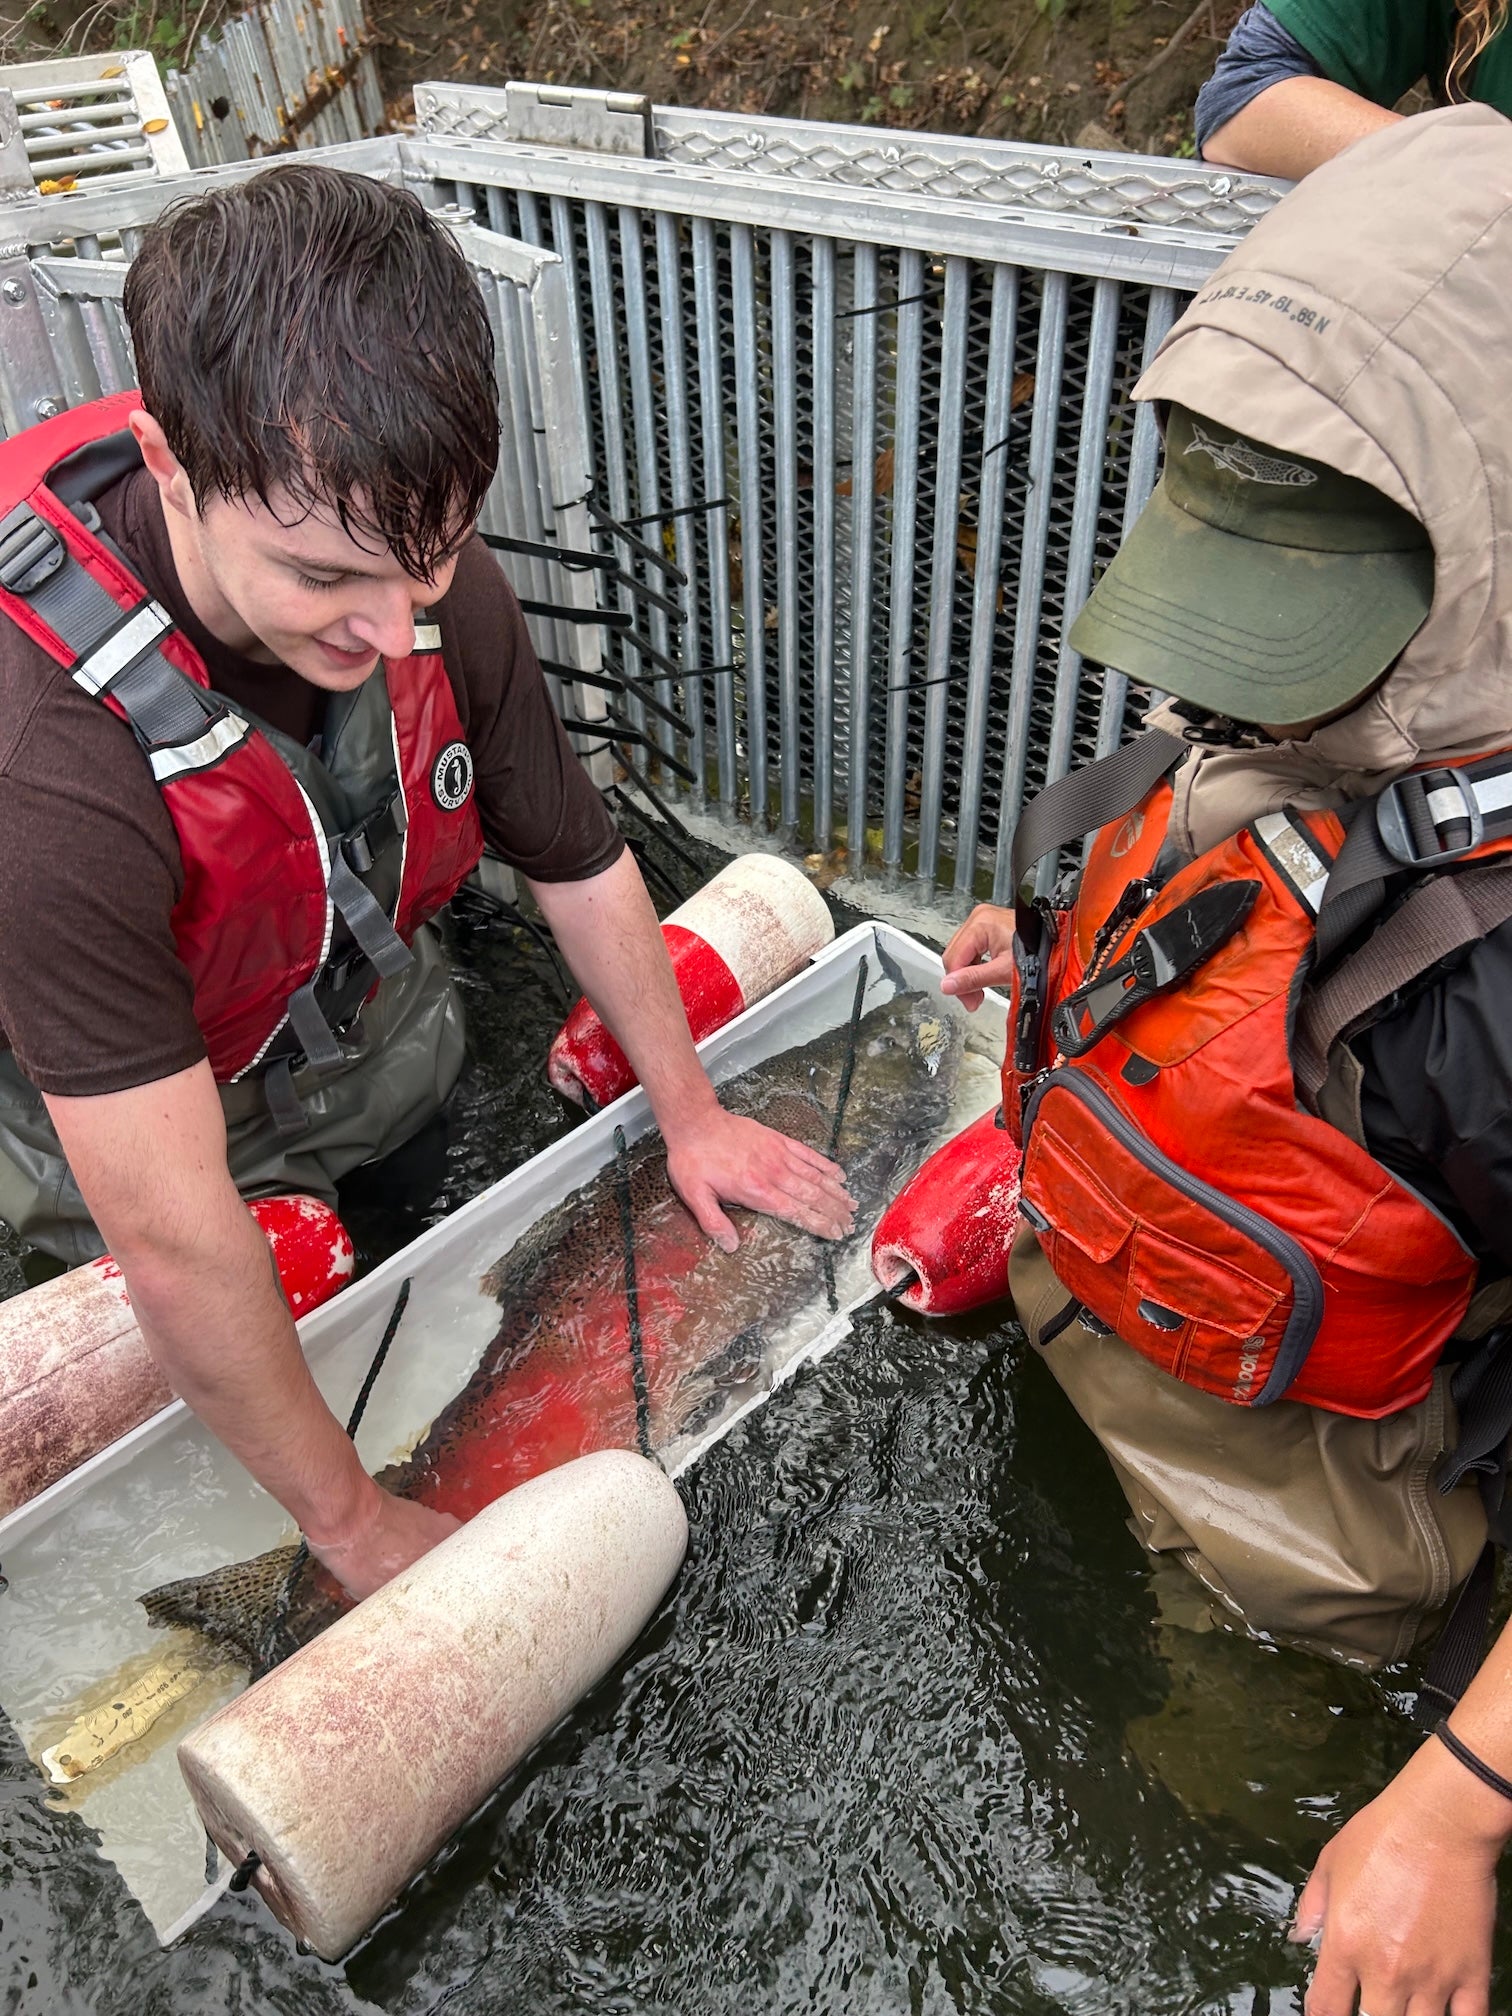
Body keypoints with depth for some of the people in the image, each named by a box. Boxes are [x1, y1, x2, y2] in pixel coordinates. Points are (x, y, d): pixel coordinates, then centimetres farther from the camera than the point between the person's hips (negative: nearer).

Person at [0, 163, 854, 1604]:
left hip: (347, 1010, 5)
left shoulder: (430, 581, -28)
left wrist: (689, 1114, -2)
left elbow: (580, 862, -12)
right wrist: (350, 1521, -26)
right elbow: (172, 1240, -38)